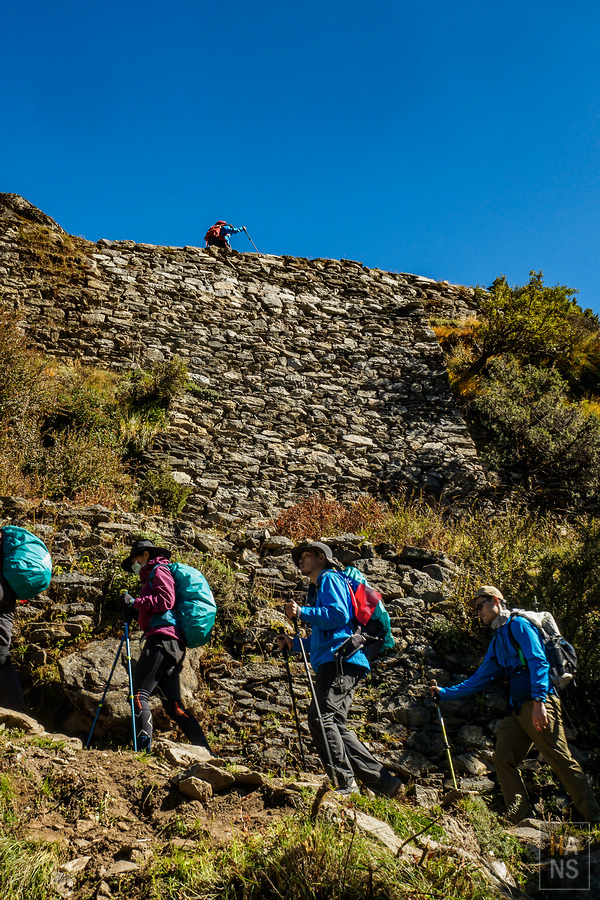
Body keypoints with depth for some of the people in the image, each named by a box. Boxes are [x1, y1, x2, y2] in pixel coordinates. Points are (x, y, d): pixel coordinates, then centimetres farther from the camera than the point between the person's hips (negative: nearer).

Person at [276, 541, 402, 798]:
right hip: (332, 663, 10)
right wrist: (294, 643, 22)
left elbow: (338, 615, -14)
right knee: (335, 726, 4)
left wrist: (302, 613, -16)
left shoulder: (330, 579, 3)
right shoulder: (317, 589, 33)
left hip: (340, 659, -10)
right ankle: (383, 782, 4)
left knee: (321, 718, -19)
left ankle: (345, 784, -21)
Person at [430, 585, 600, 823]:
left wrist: (539, 700, -25)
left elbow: (538, 662, -14)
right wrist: (444, 693, 28)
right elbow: (479, 679, 29)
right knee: (503, 759, -2)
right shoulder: (496, 642, 24)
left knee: (561, 761, -9)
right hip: (517, 710, 9)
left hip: (539, 704, -8)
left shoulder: (519, 624, -1)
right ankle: (522, 820, 2)